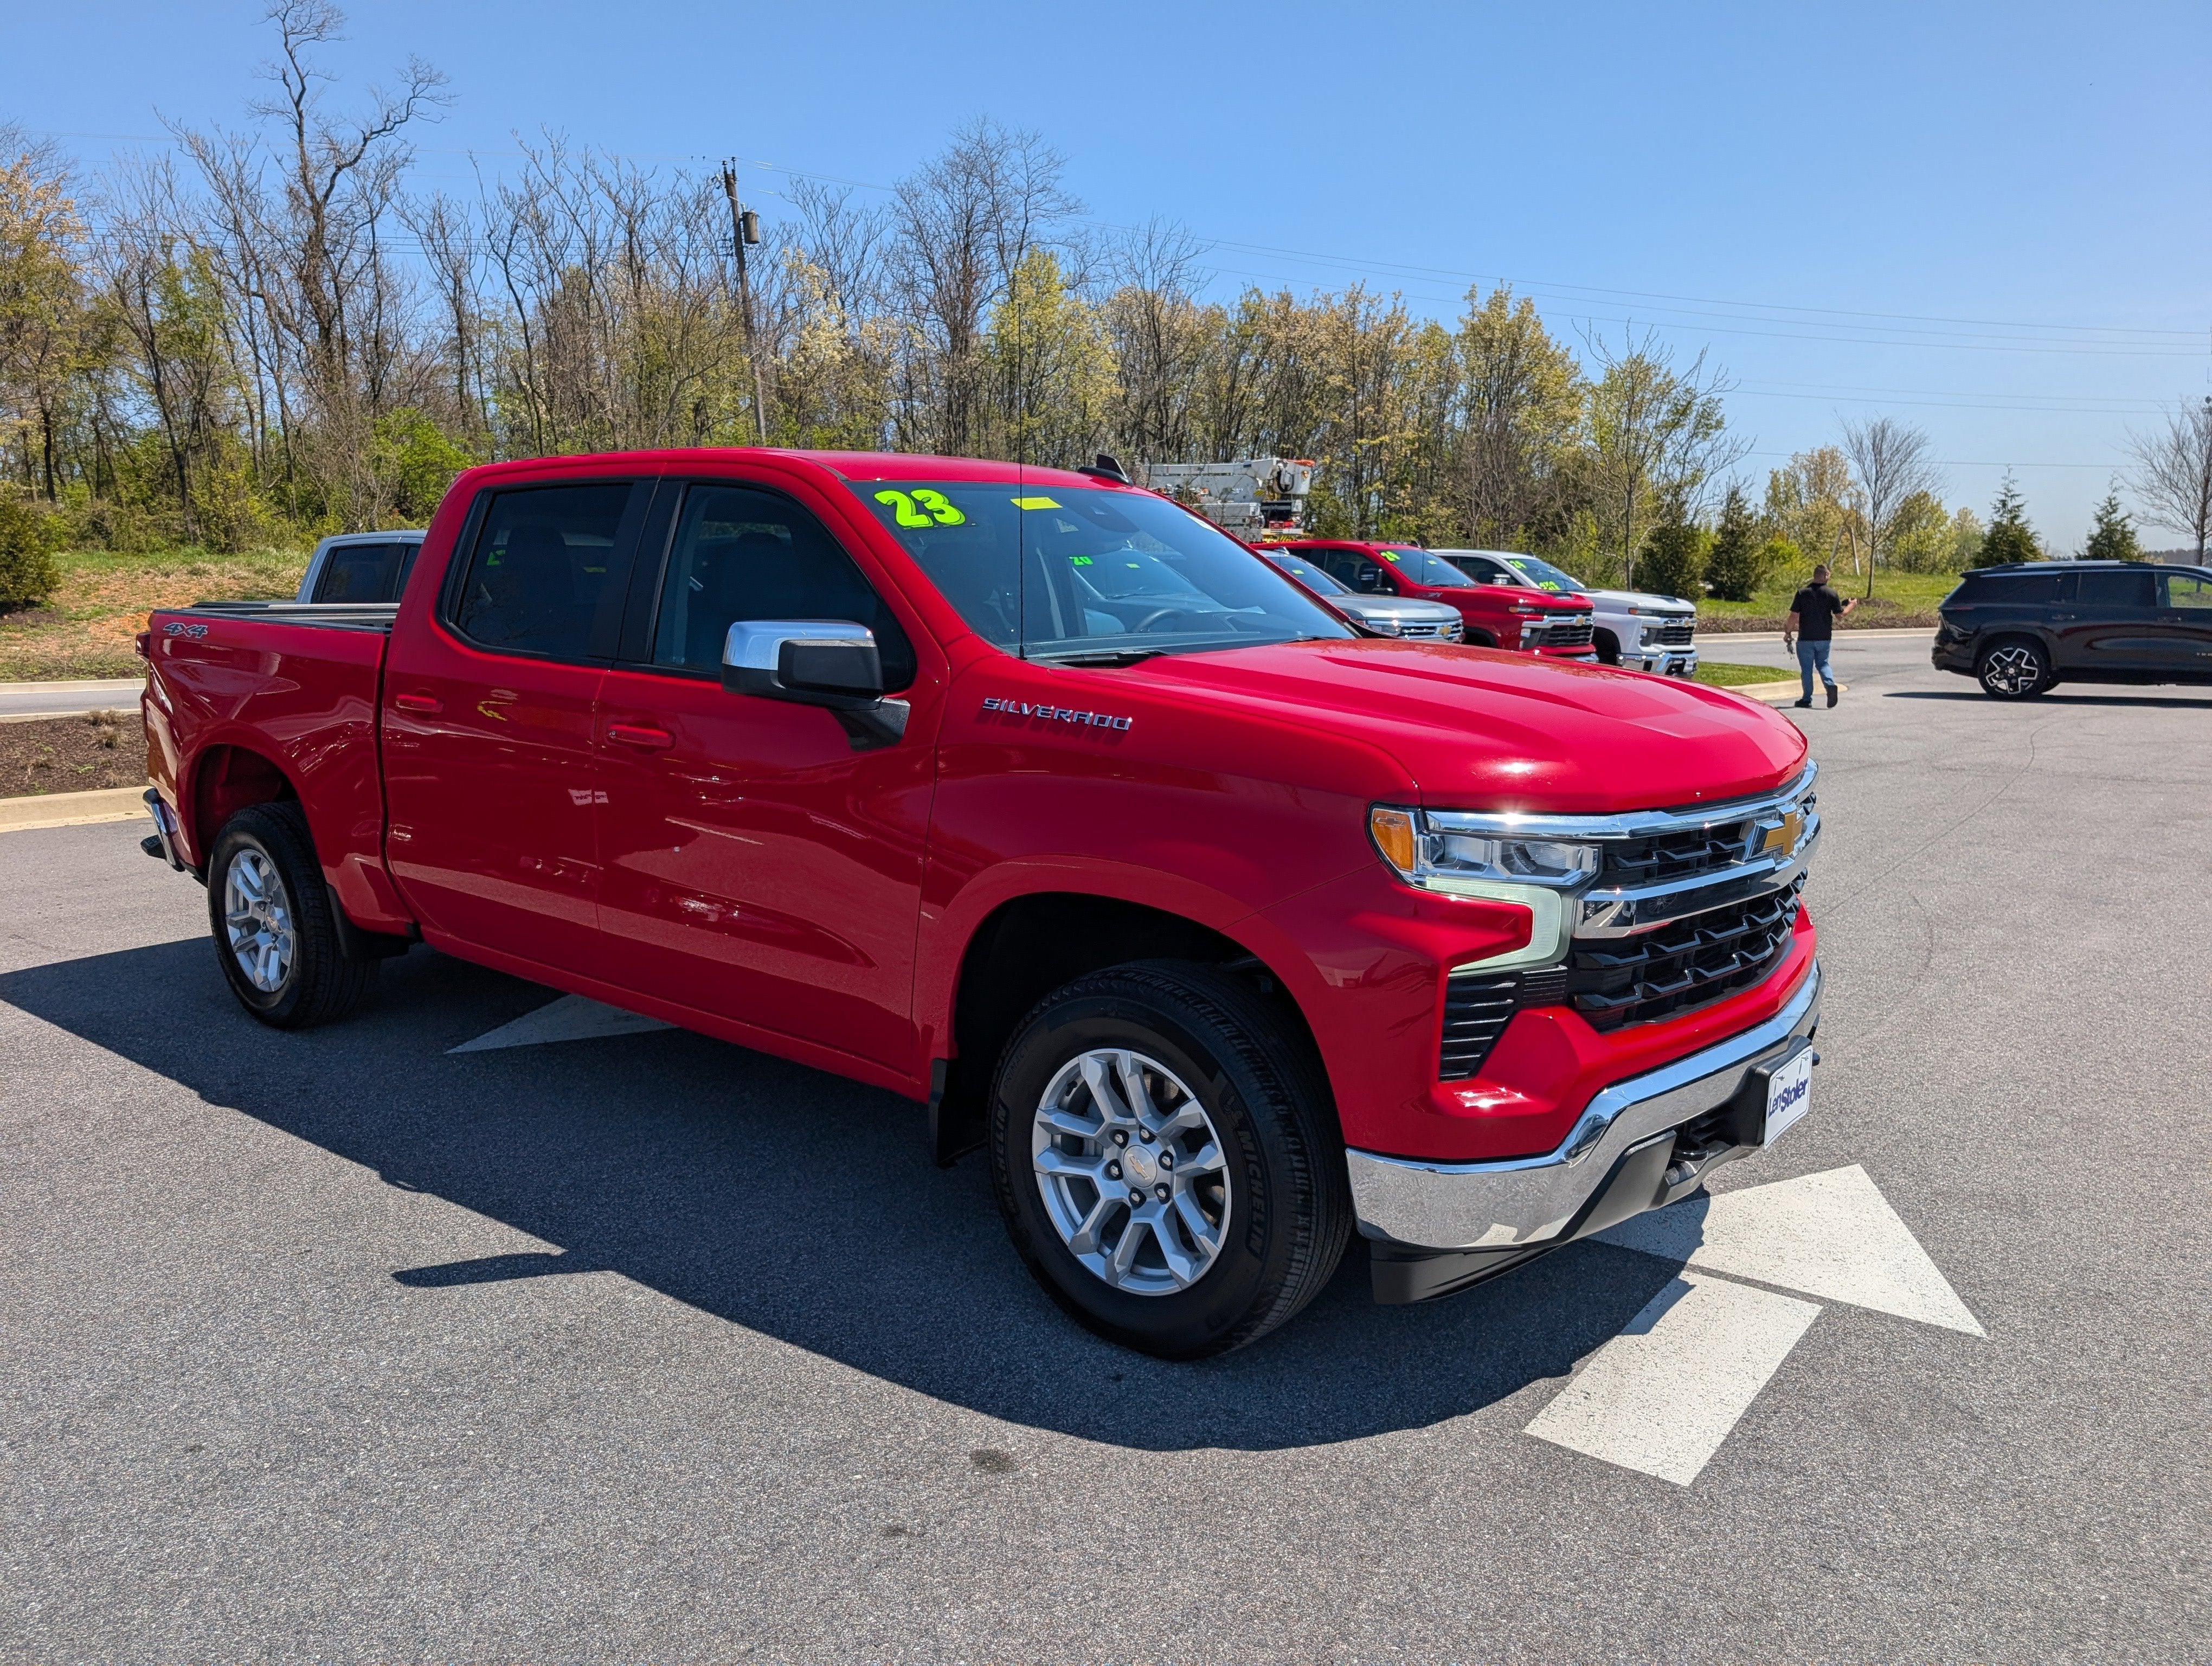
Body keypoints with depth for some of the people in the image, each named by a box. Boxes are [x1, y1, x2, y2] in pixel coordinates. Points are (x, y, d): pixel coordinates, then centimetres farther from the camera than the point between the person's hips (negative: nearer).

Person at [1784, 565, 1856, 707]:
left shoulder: (1802, 593, -7)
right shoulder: (1832, 594, -4)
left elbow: (1794, 616, -9)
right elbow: (1840, 615, 2)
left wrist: (1788, 632, 3)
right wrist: (1851, 606, 21)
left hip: (1805, 638, -2)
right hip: (1825, 637, 2)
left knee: (1806, 668, 6)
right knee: (1823, 663, 17)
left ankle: (1807, 699, 9)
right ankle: (1831, 684, -10)